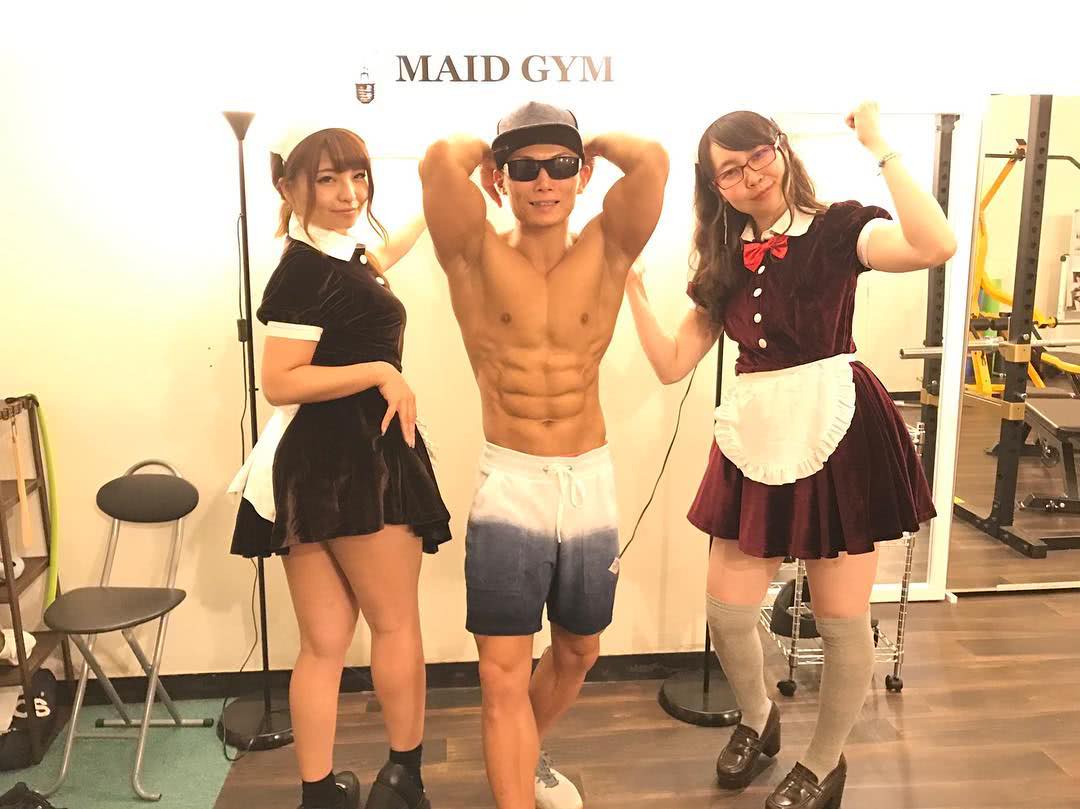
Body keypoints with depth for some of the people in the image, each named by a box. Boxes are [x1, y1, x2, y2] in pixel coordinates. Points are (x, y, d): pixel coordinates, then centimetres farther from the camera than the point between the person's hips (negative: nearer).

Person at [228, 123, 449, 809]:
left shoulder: (334, 255, 14)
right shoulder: (308, 271, -15)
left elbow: (380, 259, 37)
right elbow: (280, 383, -21)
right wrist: (382, 373, -19)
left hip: (315, 467, 9)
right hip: (349, 462, -9)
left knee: (325, 644, 12)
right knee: (396, 624, 9)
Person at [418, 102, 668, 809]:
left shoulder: (606, 251, 0)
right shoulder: (479, 257, -5)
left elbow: (653, 161, -16)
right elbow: (439, 161, -22)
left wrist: (592, 144, 2)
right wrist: (485, 152, -1)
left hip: (593, 486, 3)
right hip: (510, 489, -3)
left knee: (578, 651, 22)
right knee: (505, 675, -1)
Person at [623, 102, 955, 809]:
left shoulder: (836, 229, -7)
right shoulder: (723, 261, 9)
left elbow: (937, 246, -28)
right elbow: (672, 364, 8)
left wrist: (879, 146, -22)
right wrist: (632, 287, 1)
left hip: (839, 437, -5)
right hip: (757, 443, 5)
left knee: (842, 620, 8)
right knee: (727, 613, 9)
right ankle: (757, 720, 41)